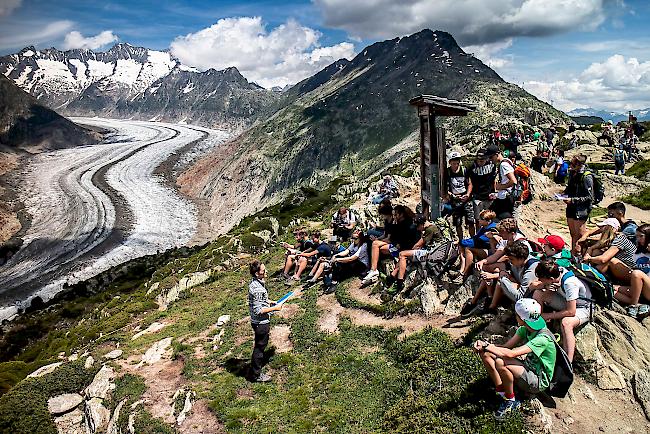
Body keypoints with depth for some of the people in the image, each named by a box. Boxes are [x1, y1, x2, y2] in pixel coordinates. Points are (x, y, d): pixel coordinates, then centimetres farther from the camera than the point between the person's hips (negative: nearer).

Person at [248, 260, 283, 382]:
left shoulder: (255, 283, 2)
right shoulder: (257, 289, -28)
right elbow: (258, 310, -27)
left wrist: (271, 302, 12)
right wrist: (274, 308, -19)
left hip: (260, 322, 10)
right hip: (261, 323, -10)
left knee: (259, 347, 22)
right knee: (260, 348, 7)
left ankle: (255, 372, 37)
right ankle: (256, 375, 23)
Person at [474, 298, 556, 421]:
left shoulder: (543, 338, -29)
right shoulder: (525, 329, -3)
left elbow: (511, 354, -36)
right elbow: (506, 347, -4)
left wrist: (487, 345, -25)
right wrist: (483, 346, -21)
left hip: (539, 382, -8)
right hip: (527, 369, 8)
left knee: (501, 363, -35)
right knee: (485, 354, -6)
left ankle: (510, 401, -11)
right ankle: (502, 393, -2)